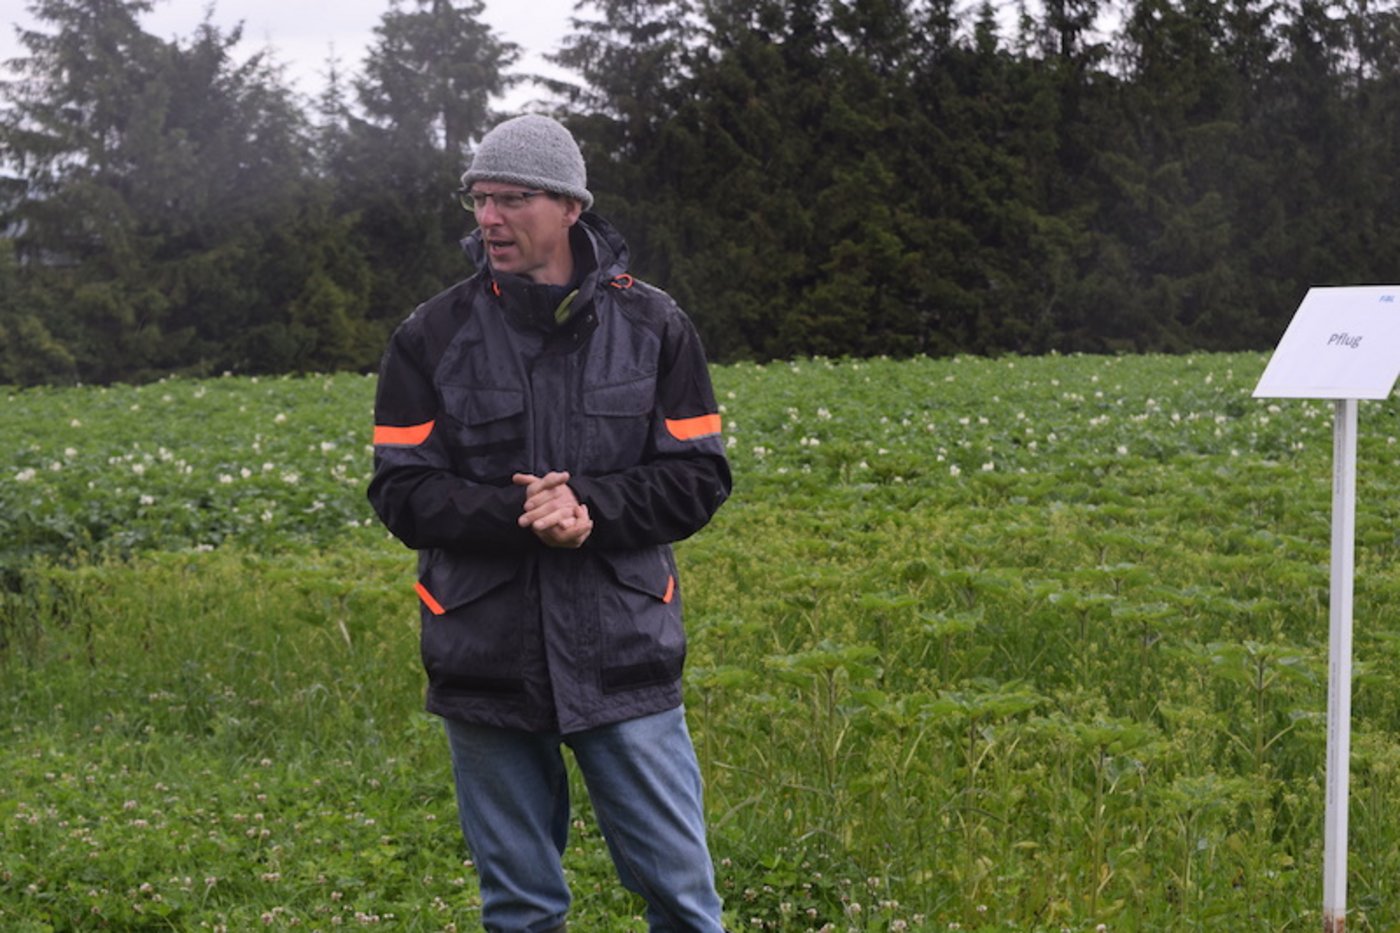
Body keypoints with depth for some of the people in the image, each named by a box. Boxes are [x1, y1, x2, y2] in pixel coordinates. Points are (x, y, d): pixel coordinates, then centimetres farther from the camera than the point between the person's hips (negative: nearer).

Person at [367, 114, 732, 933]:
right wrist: (515, 516, -19)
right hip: (487, 662, 1)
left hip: (624, 655, 0)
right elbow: (402, 493, -2)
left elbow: (699, 481, -1)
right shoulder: (431, 337, 2)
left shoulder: (654, 327, 2)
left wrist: (590, 506, -18)